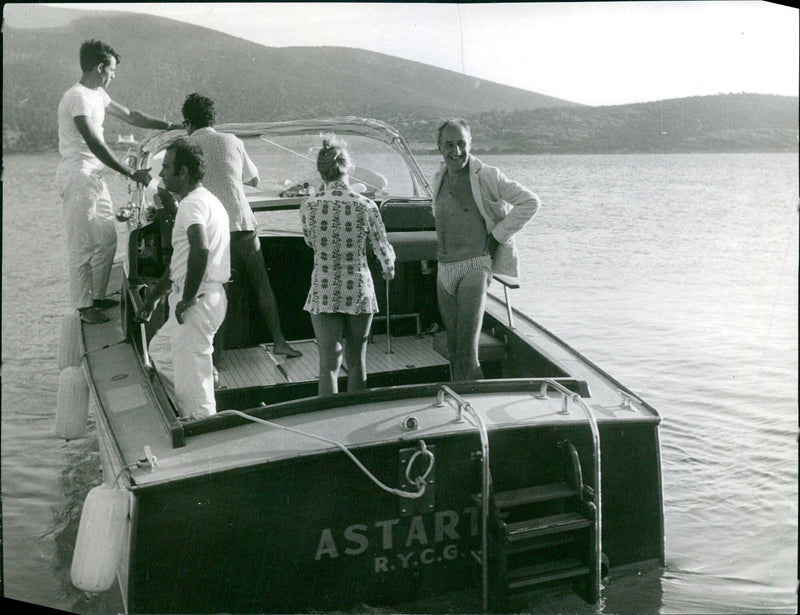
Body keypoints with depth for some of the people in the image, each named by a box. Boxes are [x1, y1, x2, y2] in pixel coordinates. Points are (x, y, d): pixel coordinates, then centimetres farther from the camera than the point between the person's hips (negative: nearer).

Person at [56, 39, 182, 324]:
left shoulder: (97, 94, 13)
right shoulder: (78, 97, -18)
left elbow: (130, 116, 22)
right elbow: (95, 145, -24)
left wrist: (172, 126, 20)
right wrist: (132, 174, -24)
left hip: (94, 177, 10)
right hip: (77, 177, -10)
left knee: (107, 240, 13)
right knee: (82, 246, -2)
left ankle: (97, 296, 24)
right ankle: (84, 305, 8)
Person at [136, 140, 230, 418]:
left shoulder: (192, 203, -15)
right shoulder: (205, 200, 19)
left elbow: (200, 249, -34)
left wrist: (187, 299, -24)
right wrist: (154, 296, 28)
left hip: (197, 302, -11)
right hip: (202, 298, 11)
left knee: (192, 379, -4)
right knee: (160, 350, 26)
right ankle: (191, 414, 28)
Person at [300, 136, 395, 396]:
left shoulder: (309, 206, -7)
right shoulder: (365, 206, -10)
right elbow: (382, 248, 1)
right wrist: (389, 267, 23)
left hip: (323, 293, 0)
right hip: (358, 290, 0)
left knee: (329, 364, 3)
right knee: (357, 362, 15)